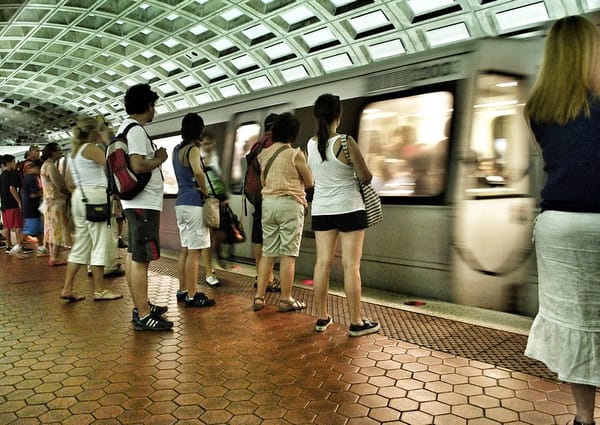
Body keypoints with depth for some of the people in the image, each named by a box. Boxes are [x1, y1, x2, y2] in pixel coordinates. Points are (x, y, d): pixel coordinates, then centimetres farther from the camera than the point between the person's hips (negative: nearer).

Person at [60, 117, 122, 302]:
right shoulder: (91, 148, -9)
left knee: (80, 245, 11)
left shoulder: (74, 151, 18)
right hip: (95, 197, -9)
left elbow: (68, 181, 21)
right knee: (99, 244, -3)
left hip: (79, 197, 9)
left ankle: (67, 288, 11)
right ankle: (99, 290, 2)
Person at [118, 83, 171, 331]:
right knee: (141, 259, -7)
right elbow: (138, 166, -25)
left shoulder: (125, 128, 17)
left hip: (136, 203, 11)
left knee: (133, 256, 14)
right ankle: (143, 316, -2)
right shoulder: (136, 130, -14)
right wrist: (159, 159, -9)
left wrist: (154, 157, 11)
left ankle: (141, 306, 24)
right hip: (144, 203, -11)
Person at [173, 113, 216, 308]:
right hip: (193, 204, -9)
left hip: (181, 203, 9)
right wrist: (205, 191, -17)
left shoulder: (177, 150, 14)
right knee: (194, 252, -5)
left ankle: (183, 291, 23)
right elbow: (197, 172, -32)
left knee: (184, 249, 15)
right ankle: (191, 296, 0)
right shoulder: (193, 150, -11)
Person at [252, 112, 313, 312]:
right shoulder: (295, 154, -8)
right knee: (288, 254, -1)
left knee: (268, 252, 10)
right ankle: (286, 300, 4)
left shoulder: (264, 153, 9)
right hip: (290, 204, -5)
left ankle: (259, 297, 11)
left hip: (268, 202, 6)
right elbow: (309, 182, 1)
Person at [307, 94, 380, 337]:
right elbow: (366, 177, -9)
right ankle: (356, 323, 8)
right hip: (349, 208, -5)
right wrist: (367, 174, 11)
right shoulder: (346, 143, -16)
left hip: (321, 210, 5)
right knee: (351, 265, 0)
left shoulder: (311, 144, 1)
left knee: (322, 262, 8)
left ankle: (322, 318, 17)